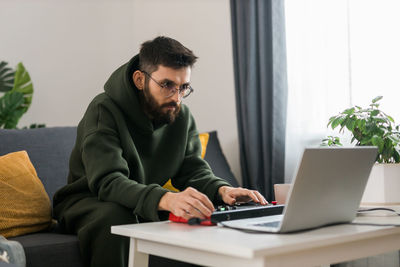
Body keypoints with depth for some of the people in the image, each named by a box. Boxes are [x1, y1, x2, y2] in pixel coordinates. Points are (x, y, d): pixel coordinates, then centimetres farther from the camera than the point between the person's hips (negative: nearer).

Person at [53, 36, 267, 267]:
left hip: (148, 206, 5)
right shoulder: (104, 110, -22)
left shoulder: (181, 115, -2)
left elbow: (193, 169, -2)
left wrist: (222, 190, -26)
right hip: (89, 203, -4)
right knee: (115, 218, -39)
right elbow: (108, 182, -35)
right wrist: (165, 199, -54)